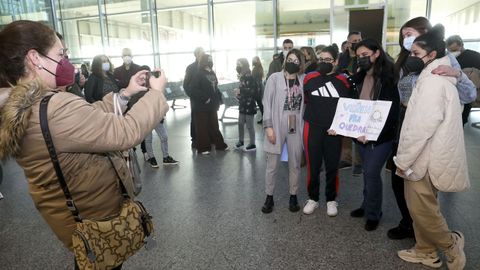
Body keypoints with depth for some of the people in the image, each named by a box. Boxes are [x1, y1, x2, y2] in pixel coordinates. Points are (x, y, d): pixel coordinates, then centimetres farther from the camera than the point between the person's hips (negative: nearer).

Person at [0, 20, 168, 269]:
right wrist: (156, 93, -19)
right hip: (93, 215, -9)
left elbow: (90, 117, 5)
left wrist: (125, 93, 2)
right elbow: (126, 132, -33)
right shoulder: (56, 109, -34)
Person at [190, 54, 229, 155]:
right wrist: (205, 98, -20)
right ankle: (203, 147, 12)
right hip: (202, 106, -6)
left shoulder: (212, 73, 11)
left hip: (212, 105, 6)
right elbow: (194, 89, -16)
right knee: (202, 127, 2)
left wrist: (218, 99, 6)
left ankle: (219, 144, 24)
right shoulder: (198, 74, -9)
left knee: (214, 125, 15)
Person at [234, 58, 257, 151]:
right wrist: (238, 92, 3)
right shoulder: (242, 77, 9)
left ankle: (252, 144, 13)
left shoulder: (249, 77, -16)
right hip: (242, 105, 8)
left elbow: (255, 91, -23)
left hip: (249, 105, -8)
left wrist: (240, 91, -21)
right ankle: (241, 141, 30)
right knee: (240, 123, 15)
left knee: (249, 125, 1)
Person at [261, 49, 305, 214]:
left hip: (296, 127, 2)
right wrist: (268, 126, -11)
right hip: (277, 126, -2)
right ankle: (269, 197, 21)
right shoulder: (275, 78, -1)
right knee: (272, 165, 5)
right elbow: (267, 103, -5)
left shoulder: (304, 80, 4)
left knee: (295, 164, 12)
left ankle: (293, 196, 27)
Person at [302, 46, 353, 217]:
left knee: (332, 166, 9)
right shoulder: (310, 78, 0)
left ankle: (331, 200, 26)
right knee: (313, 166, 7)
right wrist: (315, 114, 9)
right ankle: (313, 198, 24)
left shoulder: (343, 81, 0)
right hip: (312, 129, 0)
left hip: (333, 131, 0)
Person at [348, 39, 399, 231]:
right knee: (368, 172, 14)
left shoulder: (388, 78, -10)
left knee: (372, 172, -5)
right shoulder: (358, 79, 8)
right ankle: (367, 206, 30)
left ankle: (373, 213, 13)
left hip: (381, 135, -5)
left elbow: (392, 111, -14)